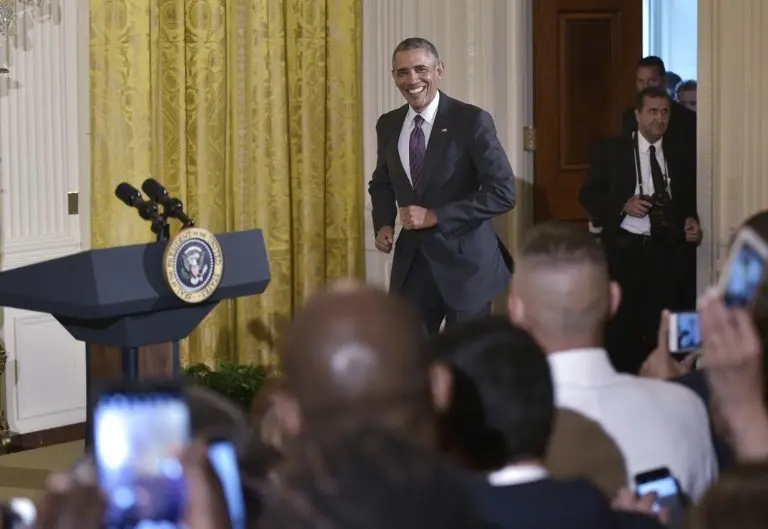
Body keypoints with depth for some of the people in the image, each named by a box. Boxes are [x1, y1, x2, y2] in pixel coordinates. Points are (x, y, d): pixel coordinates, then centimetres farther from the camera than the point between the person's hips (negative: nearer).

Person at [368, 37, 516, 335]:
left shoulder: (472, 121, -12)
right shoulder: (388, 125, 6)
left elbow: (503, 193, -15)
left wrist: (435, 216, -19)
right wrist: (383, 224, 2)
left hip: (464, 261, -4)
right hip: (411, 260, 4)